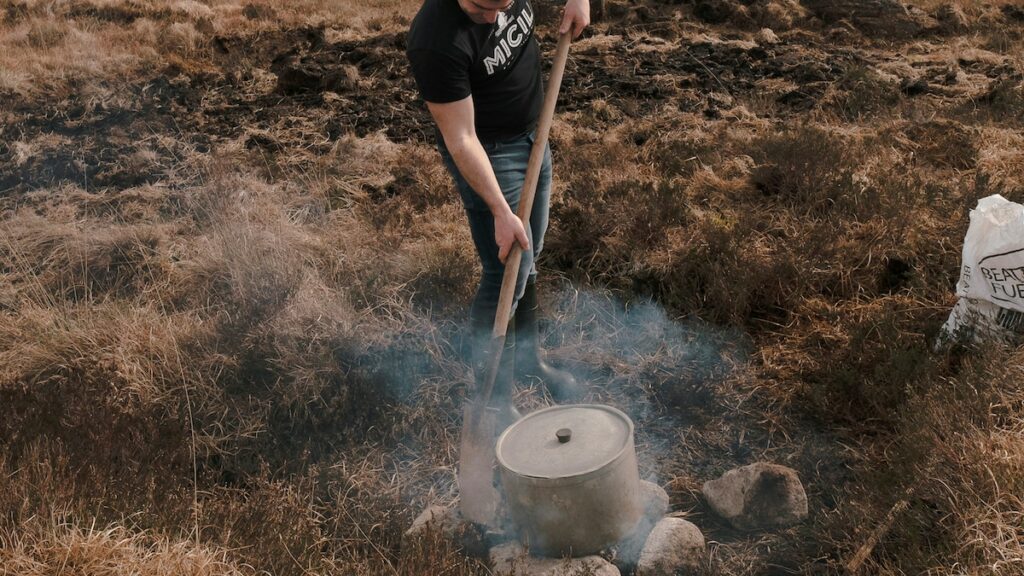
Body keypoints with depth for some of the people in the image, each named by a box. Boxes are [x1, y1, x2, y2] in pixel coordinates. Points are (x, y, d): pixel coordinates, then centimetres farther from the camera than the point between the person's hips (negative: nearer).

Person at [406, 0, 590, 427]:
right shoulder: (438, 44, -33)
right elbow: (461, 140, -27)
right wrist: (501, 212, -26)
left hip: (531, 136, 7)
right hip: (488, 153, -7)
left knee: (528, 260, 18)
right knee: (506, 275, -4)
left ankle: (527, 358, 38)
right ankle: (494, 398, 13)